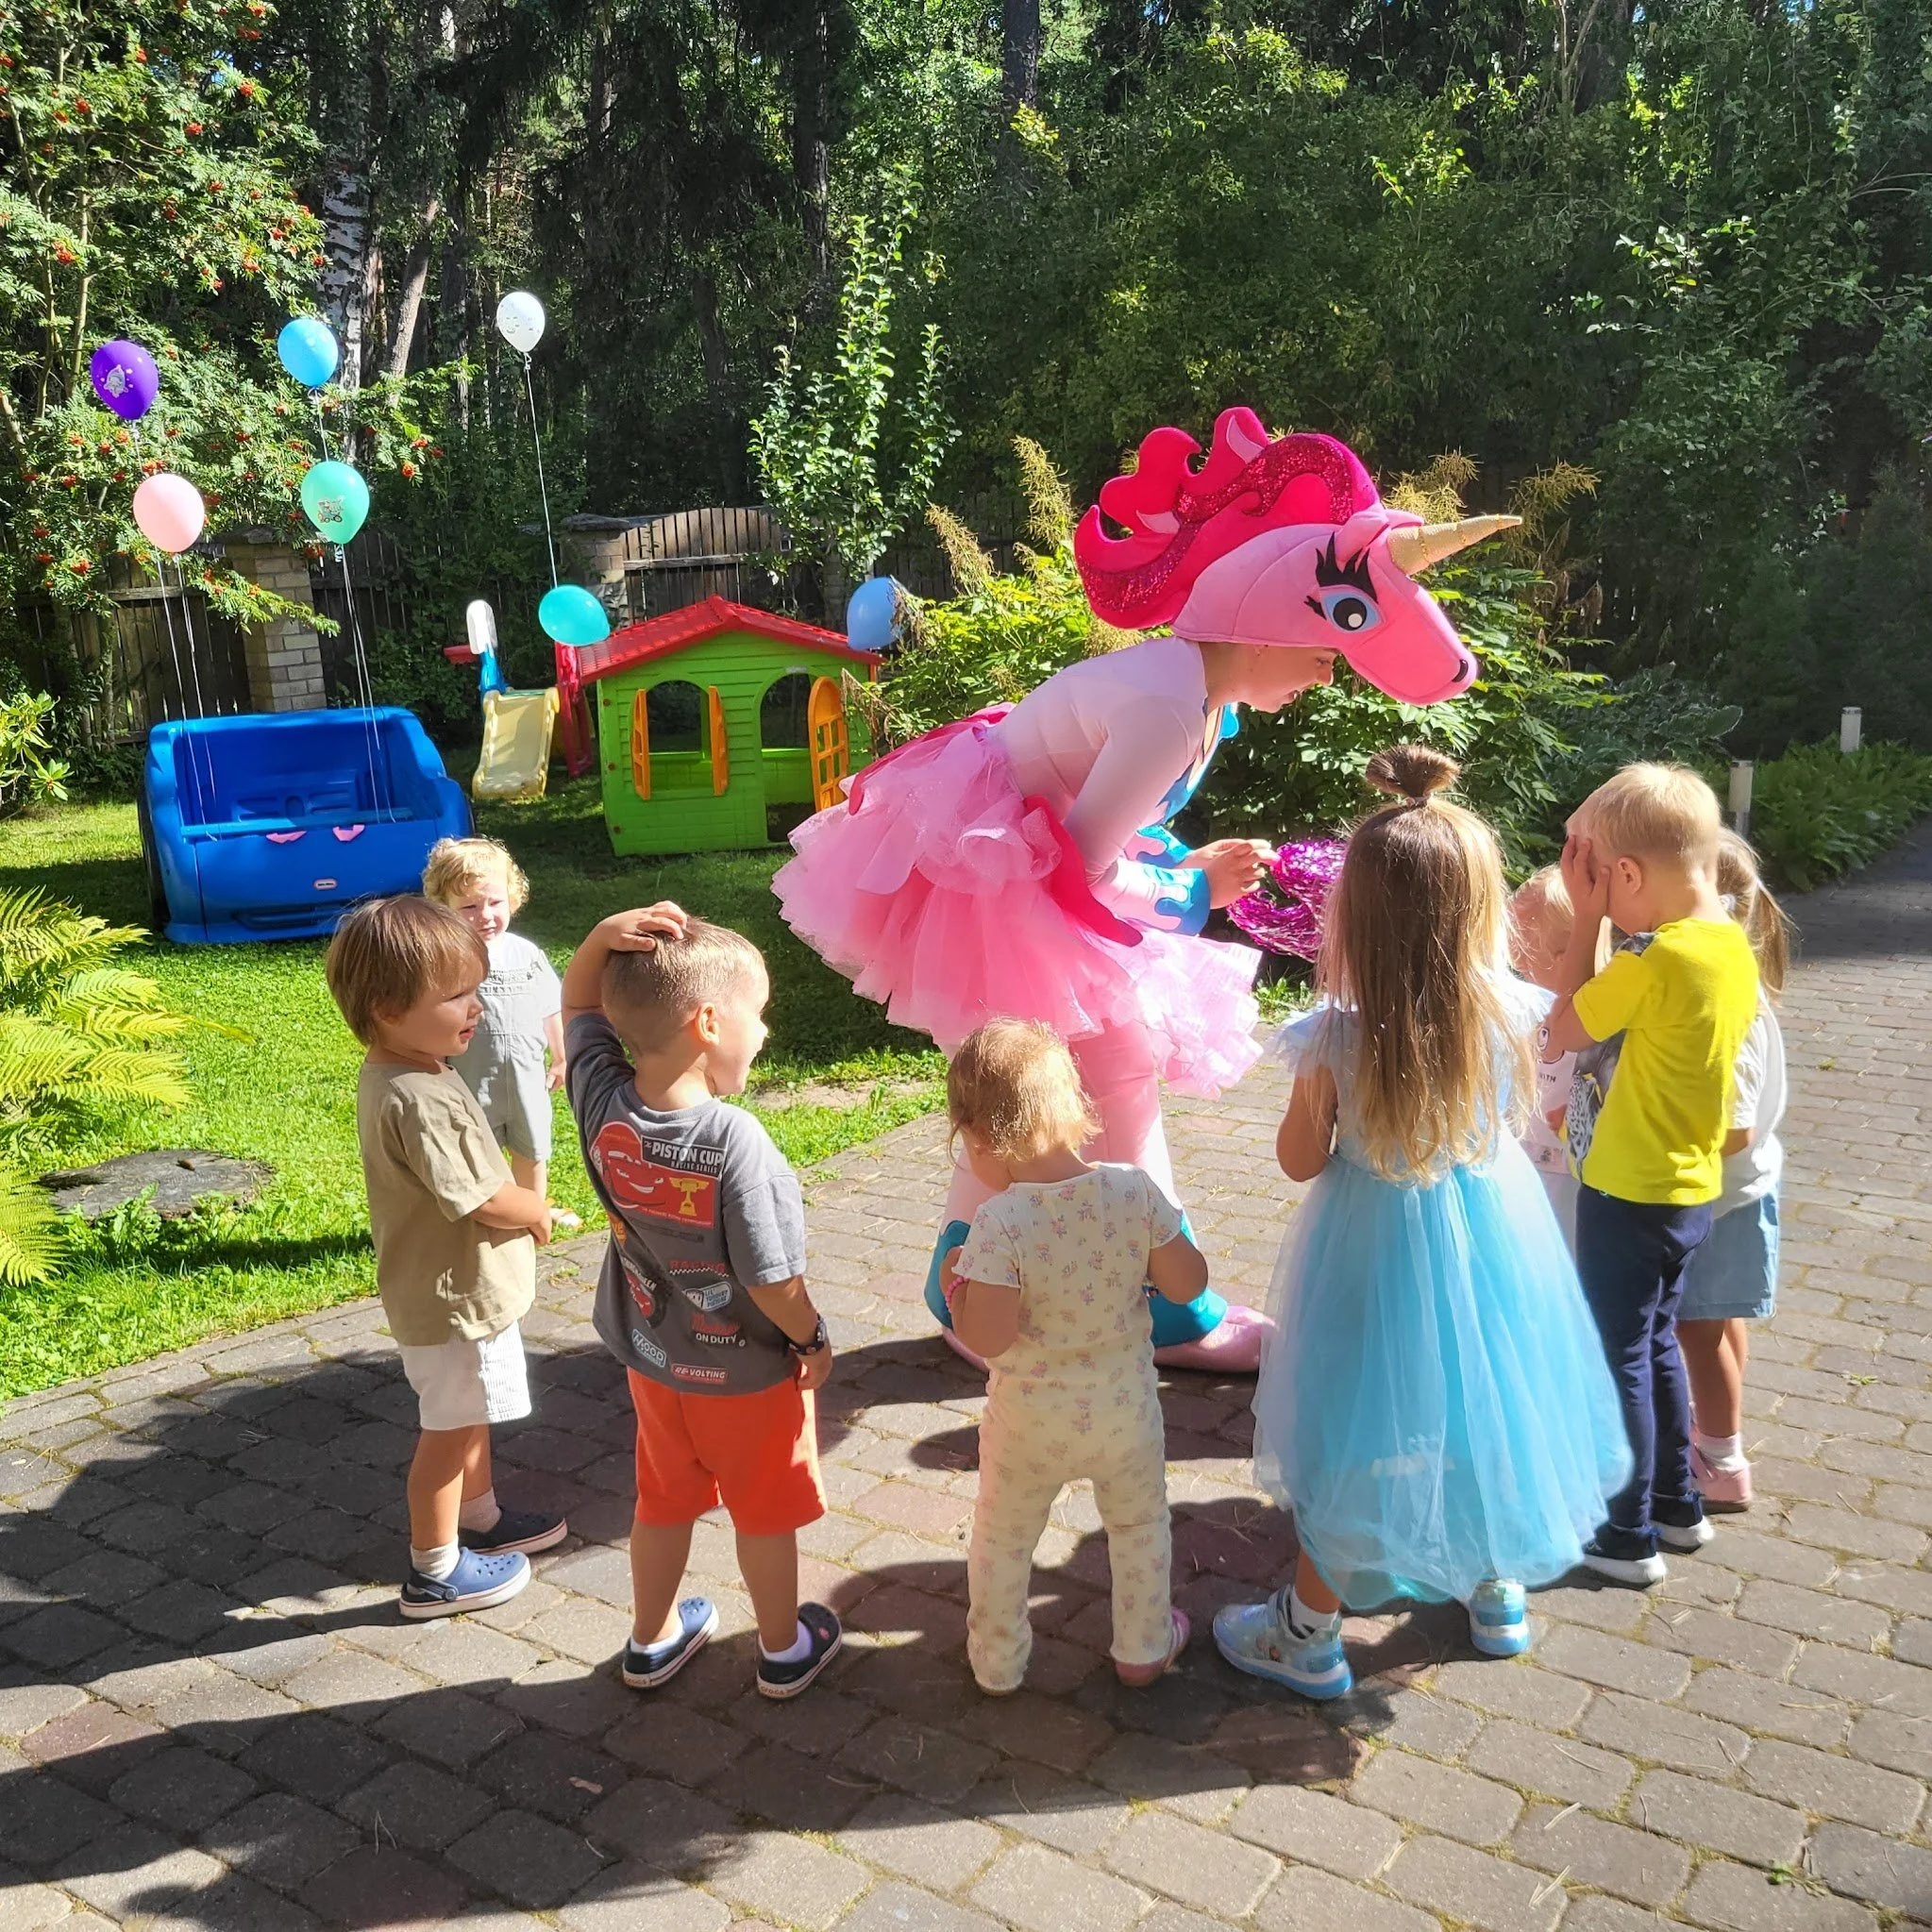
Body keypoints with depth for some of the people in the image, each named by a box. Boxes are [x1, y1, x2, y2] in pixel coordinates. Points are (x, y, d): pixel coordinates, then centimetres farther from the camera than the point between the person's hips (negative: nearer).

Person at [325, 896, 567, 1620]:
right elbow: (483, 1200, -28)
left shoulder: (393, 1073, 0)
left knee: (468, 1417, 26)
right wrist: (539, 1213, -9)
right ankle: (435, 1572, 24)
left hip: (457, 1287, 9)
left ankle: (481, 1518, 45)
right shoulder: (415, 1100, -32)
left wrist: (519, 1205, 2)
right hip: (454, 1298, -9)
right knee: (449, 1430, 8)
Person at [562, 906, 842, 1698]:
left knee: (663, 1504, 26)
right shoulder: (734, 1140, -35)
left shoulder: (602, 1102, -18)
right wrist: (813, 1339, -8)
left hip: (653, 1358, 5)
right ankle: (784, 1649, 40)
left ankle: (652, 1641, 46)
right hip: (750, 1371, -5)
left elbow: (579, 1004, 1)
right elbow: (772, 1284, -28)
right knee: (765, 1514, 19)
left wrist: (604, 937, -19)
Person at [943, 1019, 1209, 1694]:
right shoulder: (1134, 1191, -18)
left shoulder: (998, 1222, -28)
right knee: (1140, 1525, 28)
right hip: (1125, 1410, 2)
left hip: (1029, 1423, -2)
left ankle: (997, 1659, 44)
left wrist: (954, 1284, -9)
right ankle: (1143, 1647, 47)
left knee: (1002, 1539, 24)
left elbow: (988, 1338, -27)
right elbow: (1188, 1285, -10)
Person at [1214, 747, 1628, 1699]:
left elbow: (1301, 1159, -10)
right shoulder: (1507, 1013, -16)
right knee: (1481, 1404, 24)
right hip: (1490, 1225, 3)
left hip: (1377, 1241, -3)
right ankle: (1497, 1590, 46)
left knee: (1363, 1431, 12)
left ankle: (1307, 1633, 29)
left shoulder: (1336, 1040, -25)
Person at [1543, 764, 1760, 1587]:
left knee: (1618, 1356, 6)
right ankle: (1678, 1503, 38)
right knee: (1655, 1342, 23)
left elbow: (1560, 1033, -14)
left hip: (1631, 1194, -9)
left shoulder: (1657, 959, -26)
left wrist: (1585, 917, -11)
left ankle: (1627, 1536, 20)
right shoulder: (1732, 945, 1)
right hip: (1685, 1186, 9)